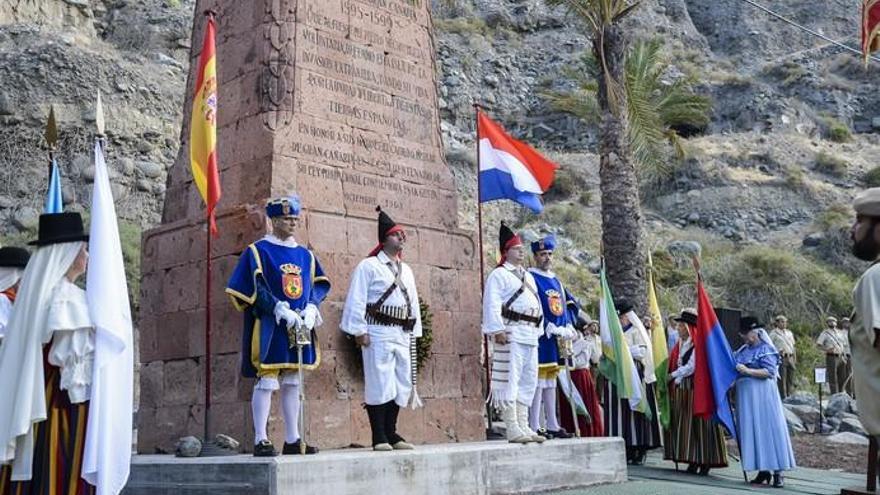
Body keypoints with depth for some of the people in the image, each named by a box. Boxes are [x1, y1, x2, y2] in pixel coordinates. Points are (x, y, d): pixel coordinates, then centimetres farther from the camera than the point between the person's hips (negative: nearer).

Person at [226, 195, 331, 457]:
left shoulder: (305, 254, 15)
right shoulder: (257, 251, -2)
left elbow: (319, 285, 15)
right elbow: (253, 288, -11)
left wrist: (311, 308, -4)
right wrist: (279, 309, -20)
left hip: (299, 327, 6)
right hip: (269, 327, -6)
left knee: (292, 383, 9)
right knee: (266, 381, -8)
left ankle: (292, 440, 15)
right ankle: (260, 440, -3)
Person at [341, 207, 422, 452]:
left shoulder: (406, 270, 21)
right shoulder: (368, 266, 0)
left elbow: (413, 301, 21)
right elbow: (356, 300, -6)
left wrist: (415, 331, 14)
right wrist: (359, 330, -13)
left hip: (402, 334, 7)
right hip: (378, 333, -7)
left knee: (401, 384, 7)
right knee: (379, 384, -7)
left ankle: (391, 433, 16)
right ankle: (379, 437, -1)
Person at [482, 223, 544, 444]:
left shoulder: (528, 276, 25)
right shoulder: (499, 274, -2)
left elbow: (537, 304, 27)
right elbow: (492, 304, -11)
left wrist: (538, 330, 19)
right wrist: (498, 329, -20)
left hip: (530, 334, 9)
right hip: (510, 333, -9)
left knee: (528, 381, 9)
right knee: (509, 380, -10)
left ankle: (523, 426, 15)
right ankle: (512, 429, -11)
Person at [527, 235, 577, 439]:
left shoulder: (556, 280, 19)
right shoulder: (530, 278, -6)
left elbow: (570, 304, 19)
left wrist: (568, 327, 2)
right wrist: (552, 328, -18)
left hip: (557, 338, 8)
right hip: (540, 338, -8)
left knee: (551, 381, 12)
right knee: (538, 380, -10)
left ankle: (552, 425, 16)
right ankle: (535, 427, -9)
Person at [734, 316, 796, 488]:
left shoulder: (765, 350, -5)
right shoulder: (743, 350, 14)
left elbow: (769, 372, -14)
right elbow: (732, 361, 23)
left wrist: (748, 371, -21)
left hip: (762, 395, -7)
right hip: (746, 395, 7)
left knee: (768, 428, -6)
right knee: (751, 431, 5)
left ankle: (778, 472, -2)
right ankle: (763, 470, 10)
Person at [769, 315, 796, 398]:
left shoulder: (789, 333, 17)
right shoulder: (774, 333, 0)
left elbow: (793, 347, 20)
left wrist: (795, 359, 15)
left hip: (790, 358, 6)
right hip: (781, 358, -6)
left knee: (791, 379, 7)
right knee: (782, 380, -5)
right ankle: (783, 398, -1)